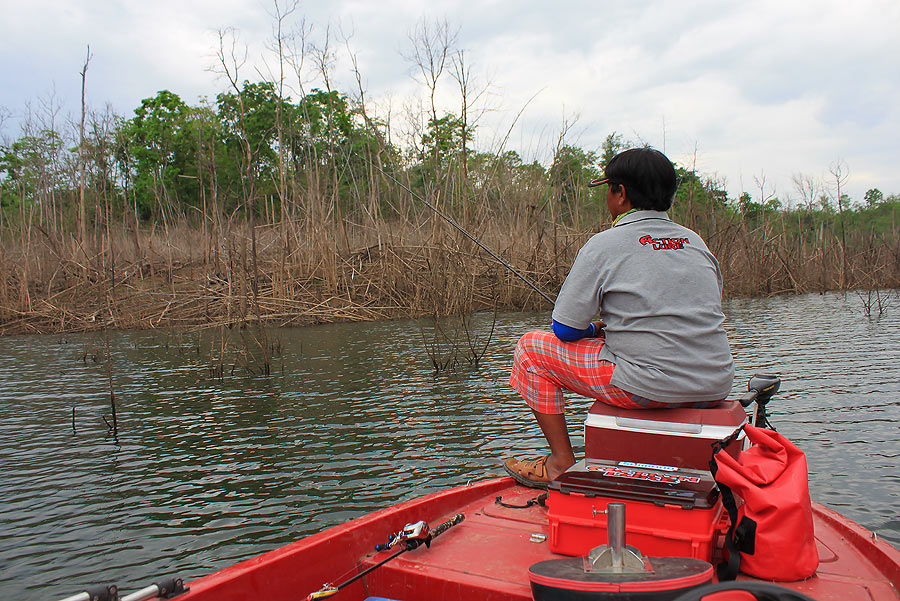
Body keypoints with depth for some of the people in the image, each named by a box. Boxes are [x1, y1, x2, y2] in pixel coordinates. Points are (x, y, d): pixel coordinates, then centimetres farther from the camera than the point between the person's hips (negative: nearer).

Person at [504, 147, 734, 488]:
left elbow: (566, 329, -8)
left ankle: (562, 462, 12)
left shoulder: (605, 245, -8)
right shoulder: (696, 242, 11)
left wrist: (596, 329, 16)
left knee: (532, 348, 7)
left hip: (648, 388, -7)